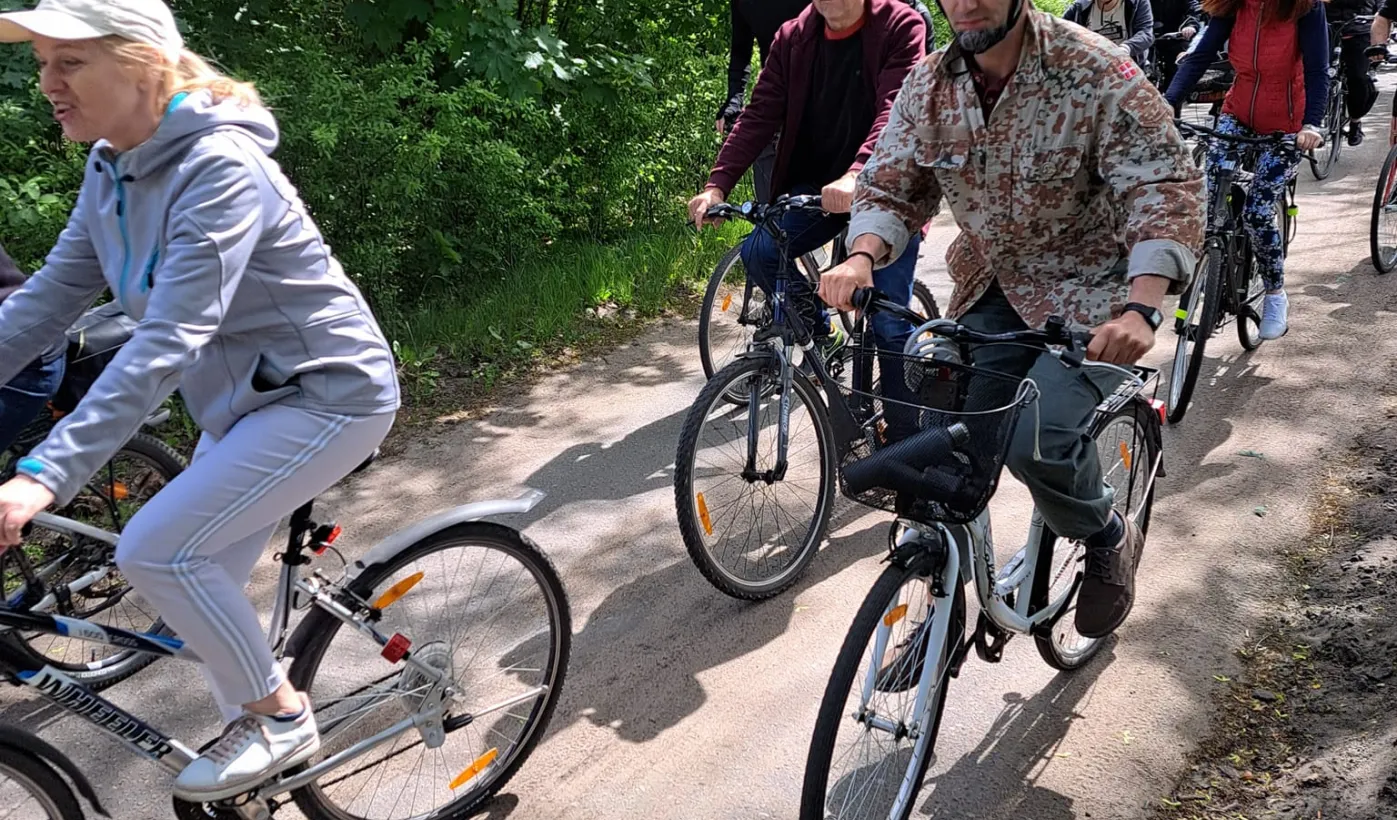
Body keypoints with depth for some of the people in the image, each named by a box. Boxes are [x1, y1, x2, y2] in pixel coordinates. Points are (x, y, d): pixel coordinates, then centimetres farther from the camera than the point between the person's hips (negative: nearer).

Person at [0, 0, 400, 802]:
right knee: (204, 589, 11)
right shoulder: (112, 170, 1)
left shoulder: (219, 166, -25)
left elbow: (167, 343, -33)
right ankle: (259, 732, 32)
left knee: (156, 550, -18)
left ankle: (283, 717, 3)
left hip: (327, 392, -8)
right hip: (247, 397, 9)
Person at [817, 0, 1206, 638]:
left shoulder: (1096, 74, -18)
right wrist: (862, 258, -22)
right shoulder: (928, 85, -3)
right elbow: (889, 185, 2)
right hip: (991, 288, 5)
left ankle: (1110, 542, 10)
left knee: (1040, 443, -24)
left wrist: (1141, 308, -39)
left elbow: (1167, 186, -23)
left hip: (1088, 289, -5)